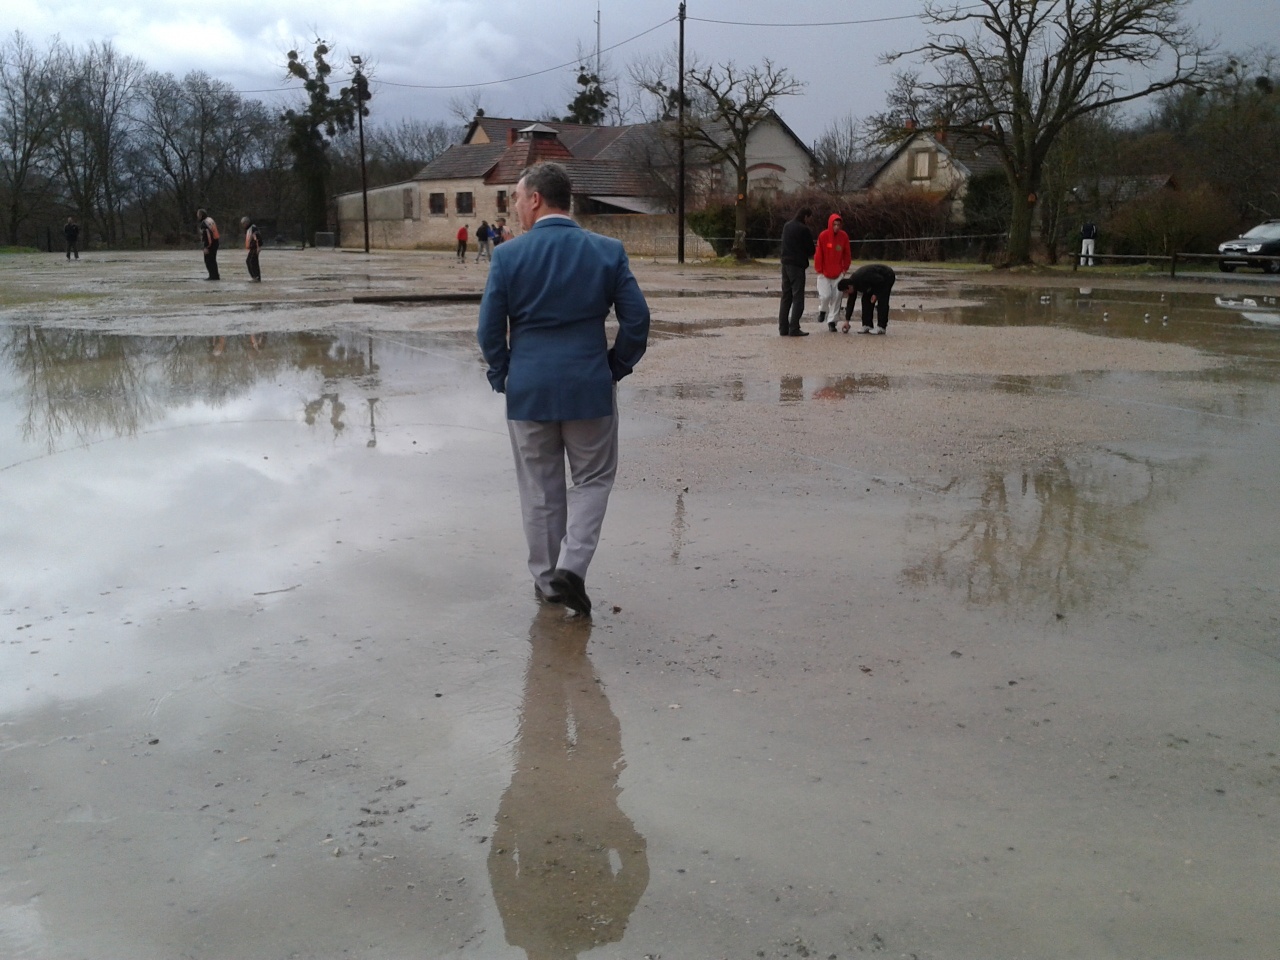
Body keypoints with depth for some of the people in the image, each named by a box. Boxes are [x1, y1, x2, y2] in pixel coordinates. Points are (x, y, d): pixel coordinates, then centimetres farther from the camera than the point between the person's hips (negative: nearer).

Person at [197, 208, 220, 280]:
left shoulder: (204, 223, -16)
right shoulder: (210, 220, 14)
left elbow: (206, 235, -23)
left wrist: (206, 247, -23)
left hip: (209, 244, -10)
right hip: (215, 242, 10)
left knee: (208, 261, -5)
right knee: (213, 261, 16)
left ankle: (213, 276, -6)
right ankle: (215, 276, 21)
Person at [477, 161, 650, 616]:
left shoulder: (508, 255, -7)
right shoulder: (608, 251, -4)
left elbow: (490, 330, -6)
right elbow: (637, 319, -4)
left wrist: (503, 375, 10)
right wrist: (615, 368, 9)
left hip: (527, 389, 0)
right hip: (589, 387, 0)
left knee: (540, 487, 14)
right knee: (593, 477, 15)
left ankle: (547, 578, 23)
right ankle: (572, 564, 0)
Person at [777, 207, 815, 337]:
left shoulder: (786, 226, 10)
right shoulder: (804, 230, -12)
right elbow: (811, 250, -6)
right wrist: (805, 255, 14)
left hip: (785, 263, 7)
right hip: (798, 265, -7)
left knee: (786, 297, 12)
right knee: (798, 298, -3)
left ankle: (783, 328, 11)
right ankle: (794, 328, -7)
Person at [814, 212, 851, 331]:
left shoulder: (844, 236, -1)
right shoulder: (823, 236, -9)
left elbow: (847, 254, 8)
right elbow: (818, 254, -6)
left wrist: (845, 268, 6)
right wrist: (819, 270, -6)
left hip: (838, 273, 3)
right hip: (824, 273, -2)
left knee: (836, 297, -2)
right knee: (825, 295, -12)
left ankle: (832, 321, 8)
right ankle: (822, 310, 21)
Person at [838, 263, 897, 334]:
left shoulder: (862, 278, -37)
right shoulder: (852, 281, -8)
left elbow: (880, 281, -28)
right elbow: (851, 302, -2)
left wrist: (875, 294, -22)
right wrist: (847, 320, -2)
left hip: (887, 276, -9)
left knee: (882, 300, -17)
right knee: (866, 299, 1)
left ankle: (881, 327, -15)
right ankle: (867, 326, 2)